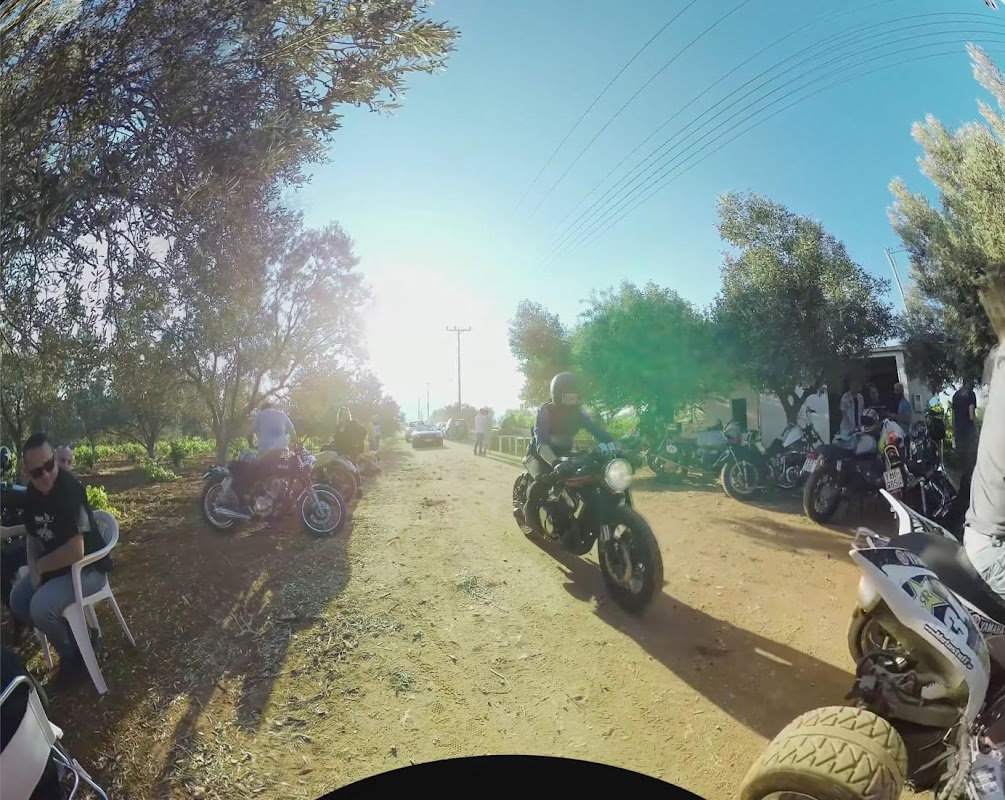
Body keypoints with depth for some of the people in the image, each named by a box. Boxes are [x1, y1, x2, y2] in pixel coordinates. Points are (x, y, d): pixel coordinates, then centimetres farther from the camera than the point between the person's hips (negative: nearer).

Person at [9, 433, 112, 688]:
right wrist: (34, 570, -5)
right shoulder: (32, 492, -2)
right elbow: (33, 537, 13)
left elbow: (75, 552, -32)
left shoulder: (69, 489, -28)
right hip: (53, 566, 9)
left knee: (41, 607, -23)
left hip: (87, 567, -9)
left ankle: (72, 653, 4)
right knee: (18, 600, 4)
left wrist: (39, 566, -14)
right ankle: (72, 634, 19)